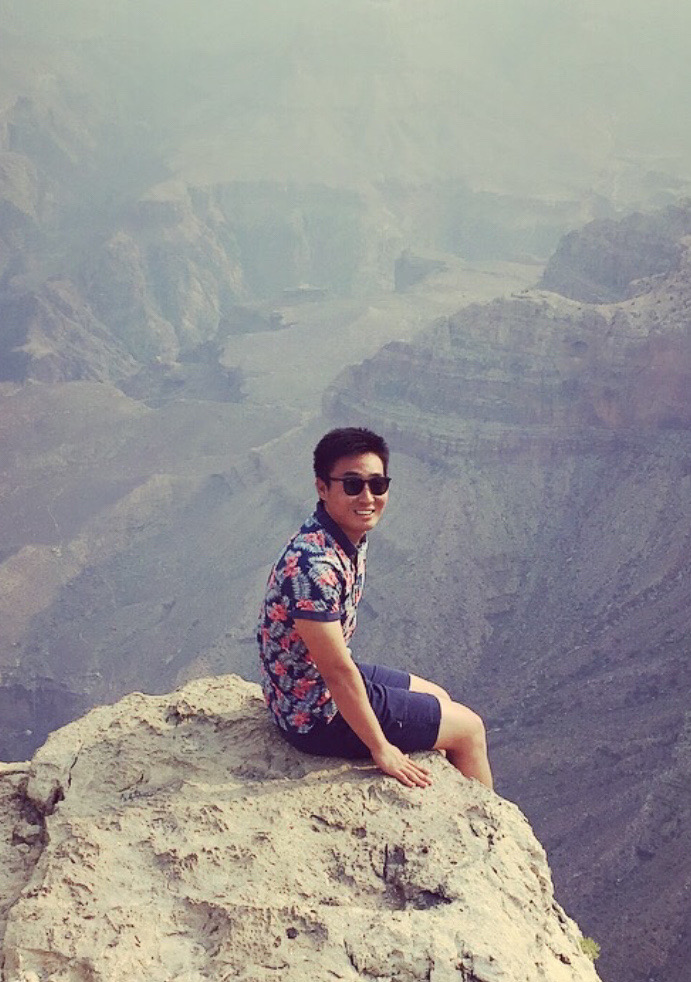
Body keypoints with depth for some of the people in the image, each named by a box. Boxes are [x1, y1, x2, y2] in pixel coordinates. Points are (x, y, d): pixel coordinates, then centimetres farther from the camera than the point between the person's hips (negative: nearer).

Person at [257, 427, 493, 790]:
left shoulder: (352, 536, -2)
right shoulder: (315, 565, -32)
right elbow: (338, 672, -27)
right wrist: (381, 748, -19)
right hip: (317, 717, -9)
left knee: (439, 699, 26)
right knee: (469, 728, 4)